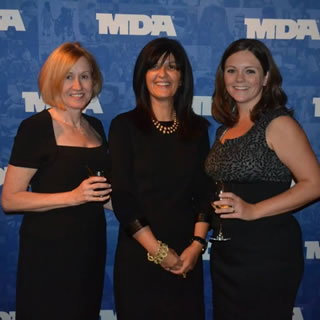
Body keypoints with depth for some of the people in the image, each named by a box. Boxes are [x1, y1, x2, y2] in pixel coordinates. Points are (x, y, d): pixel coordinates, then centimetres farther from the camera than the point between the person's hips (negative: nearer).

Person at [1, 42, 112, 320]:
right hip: (48, 251, -6)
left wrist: (108, 192, 2)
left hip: (92, 247, 6)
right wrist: (73, 197, -23)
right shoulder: (36, 127, -12)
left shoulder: (96, 126, 8)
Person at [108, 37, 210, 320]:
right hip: (138, 254, -2)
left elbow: (204, 192, 3)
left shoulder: (198, 128, 5)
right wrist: (158, 250, -11)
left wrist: (197, 244, -8)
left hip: (186, 257, 3)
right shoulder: (125, 125, -5)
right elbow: (122, 198, -9)